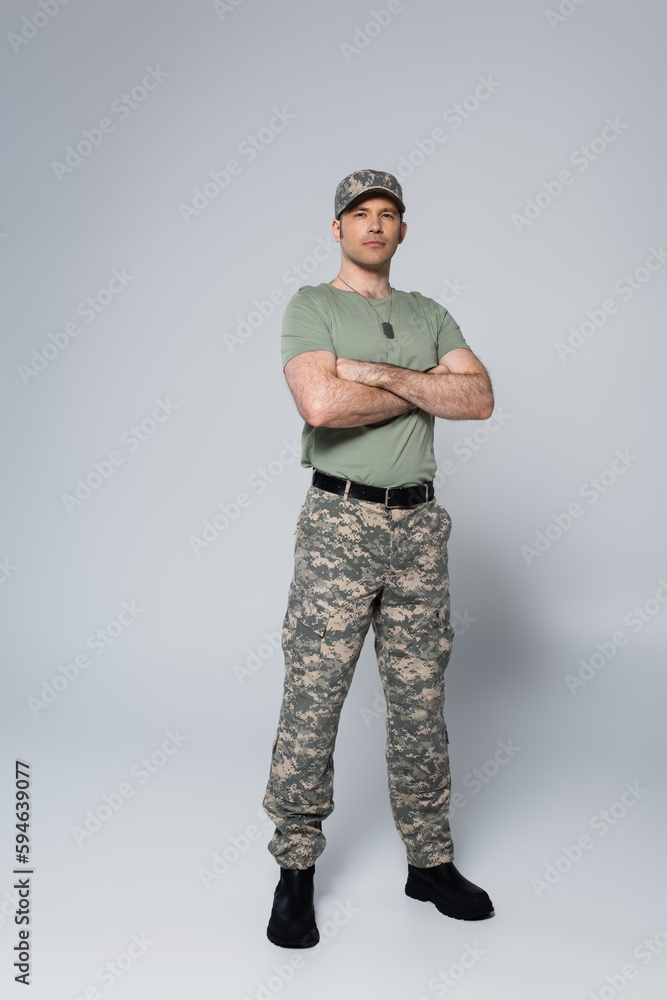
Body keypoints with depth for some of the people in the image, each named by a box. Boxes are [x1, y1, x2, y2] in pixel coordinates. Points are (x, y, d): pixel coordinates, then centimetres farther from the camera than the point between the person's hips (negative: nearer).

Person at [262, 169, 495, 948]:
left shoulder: (429, 315, 16)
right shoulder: (310, 307, 2)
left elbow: (479, 398, -1)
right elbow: (321, 403, -18)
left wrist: (381, 374, -11)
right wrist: (423, 392, -6)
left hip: (418, 524, 4)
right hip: (339, 524, -4)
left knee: (420, 701, 10)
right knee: (312, 699, -2)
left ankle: (430, 862, 25)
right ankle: (296, 870, 15)